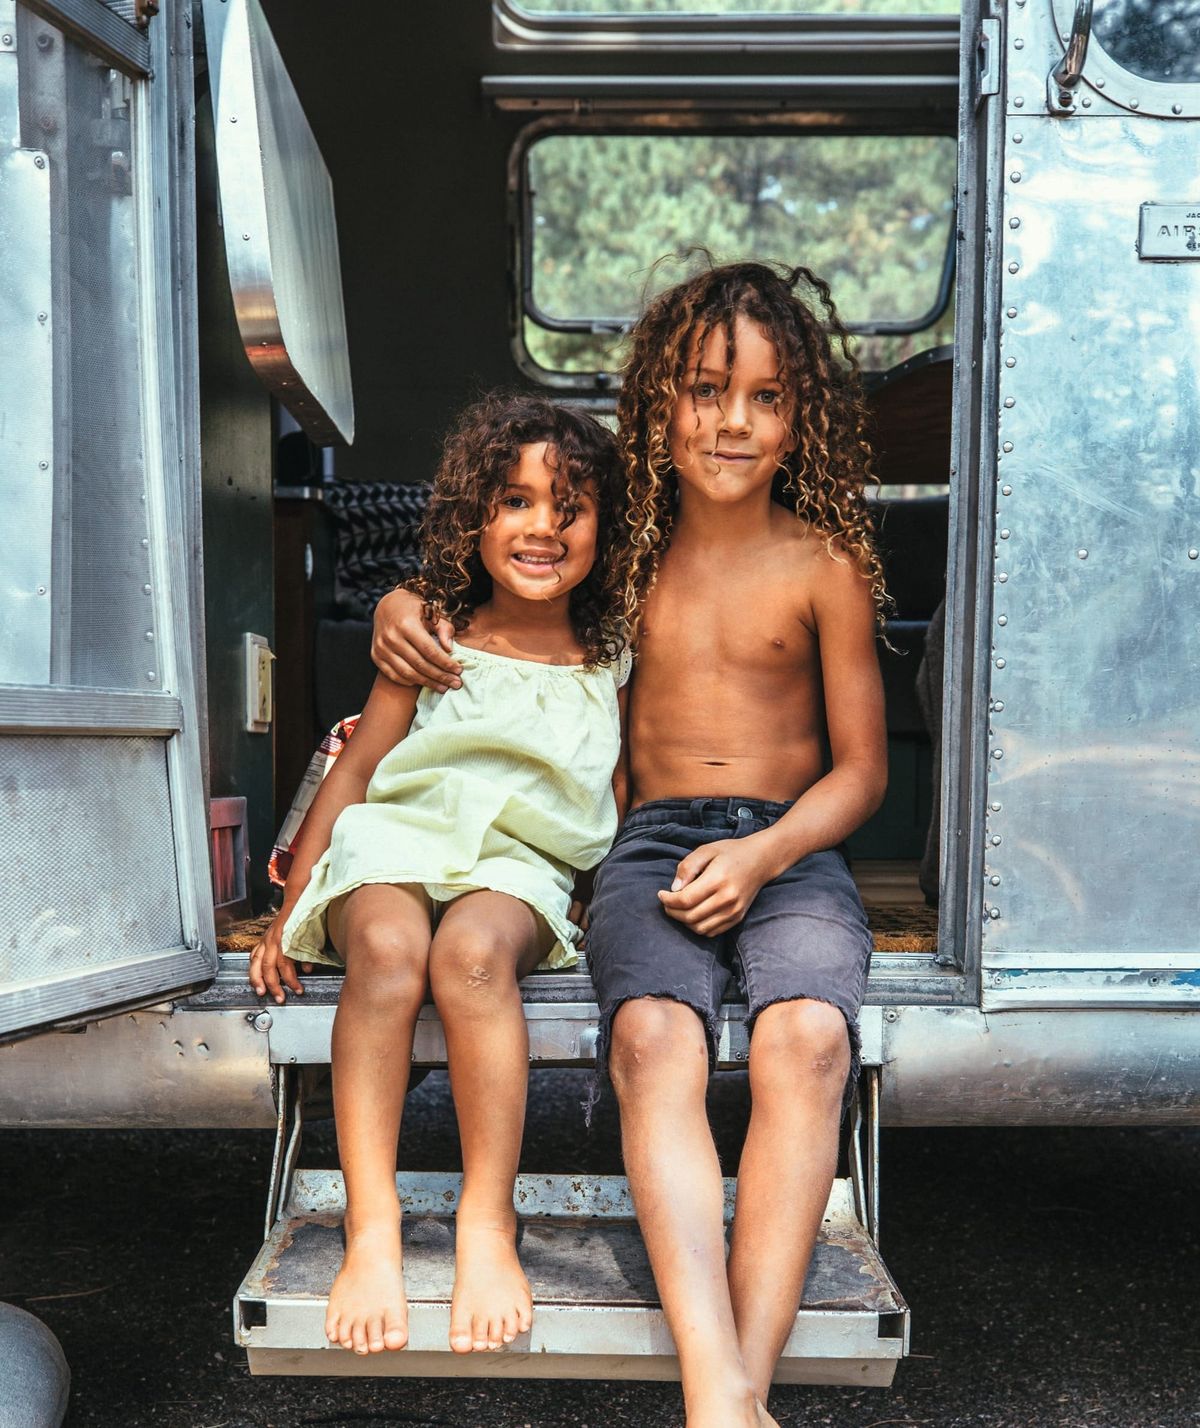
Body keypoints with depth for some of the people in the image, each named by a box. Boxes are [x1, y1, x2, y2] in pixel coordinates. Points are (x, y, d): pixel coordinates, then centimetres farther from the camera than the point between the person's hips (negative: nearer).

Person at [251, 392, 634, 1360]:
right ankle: (372, 1230, -34)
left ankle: (487, 1226, -32)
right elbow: (355, 771, 12)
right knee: (389, 950, -35)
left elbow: (619, 812, 18)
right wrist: (290, 911, 8)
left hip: (522, 866, 0)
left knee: (473, 951, -36)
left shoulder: (608, 670, 14)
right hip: (398, 842, 1)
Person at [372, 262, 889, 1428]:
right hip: (651, 849, 1)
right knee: (655, 1037, -34)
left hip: (793, 851, 0)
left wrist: (761, 855, -11)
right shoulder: (627, 547, 13)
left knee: (806, 1036, -35)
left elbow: (862, 767, 8)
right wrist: (400, 604, 5)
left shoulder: (823, 565, 6)